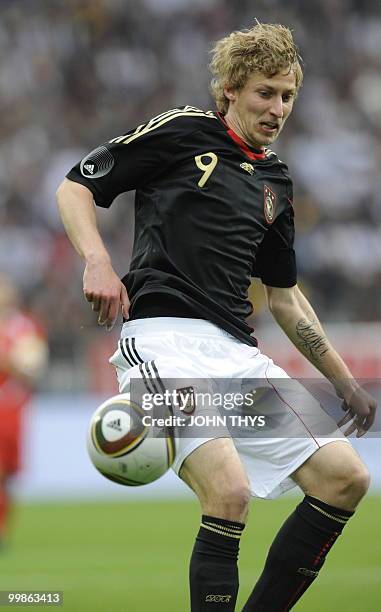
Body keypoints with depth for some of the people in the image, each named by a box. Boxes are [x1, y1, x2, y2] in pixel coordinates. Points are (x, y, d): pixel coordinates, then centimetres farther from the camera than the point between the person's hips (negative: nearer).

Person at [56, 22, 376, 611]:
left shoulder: (277, 182, 22)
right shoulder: (182, 132, 4)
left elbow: (285, 297, 30)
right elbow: (75, 187, 3)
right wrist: (98, 261, -15)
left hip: (237, 350, 8)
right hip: (164, 336, -7)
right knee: (230, 493, -27)